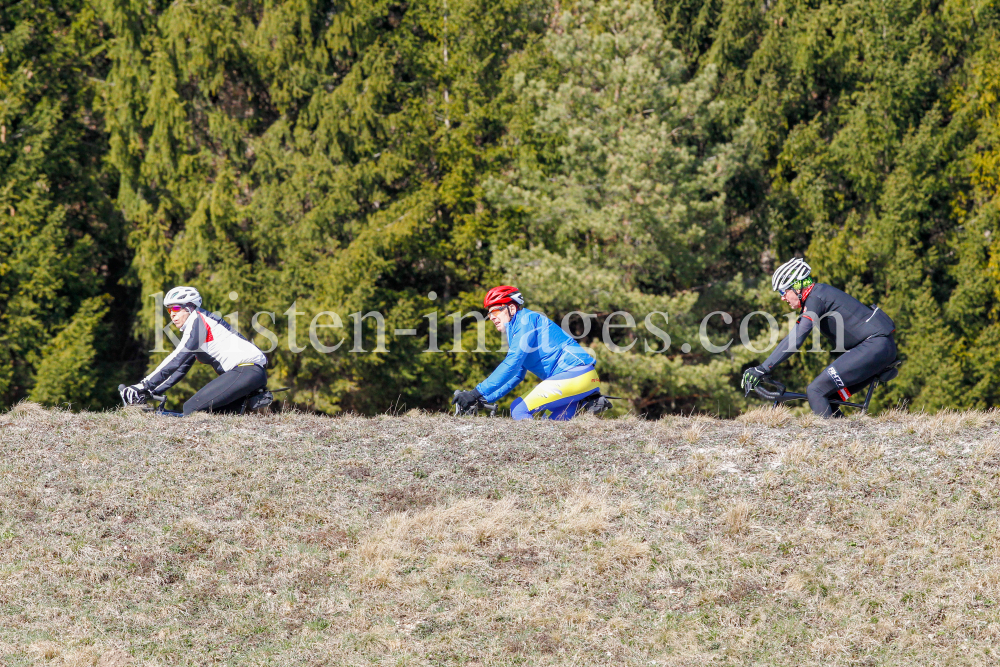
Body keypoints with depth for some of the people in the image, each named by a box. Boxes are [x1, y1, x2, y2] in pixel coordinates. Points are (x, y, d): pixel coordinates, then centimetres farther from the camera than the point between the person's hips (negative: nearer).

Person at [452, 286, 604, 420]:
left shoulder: (526, 319, -8)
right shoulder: (515, 329, 23)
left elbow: (511, 364, -19)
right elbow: (516, 375, 27)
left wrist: (476, 393, -22)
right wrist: (485, 399, 16)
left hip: (574, 374, -10)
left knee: (520, 411, -18)